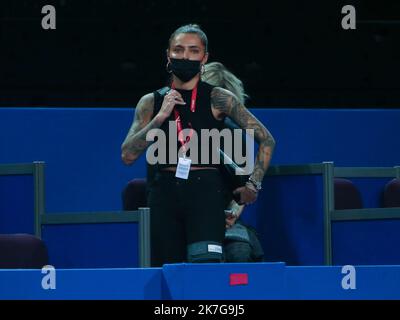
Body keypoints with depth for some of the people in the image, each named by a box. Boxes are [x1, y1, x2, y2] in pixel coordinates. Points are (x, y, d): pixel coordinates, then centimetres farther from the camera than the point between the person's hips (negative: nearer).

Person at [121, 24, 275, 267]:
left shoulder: (217, 99, 3)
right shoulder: (151, 102, 11)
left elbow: (266, 139, 6)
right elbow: (128, 155, 2)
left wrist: (253, 185, -1)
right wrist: (161, 116, -4)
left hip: (206, 192, -3)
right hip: (165, 193, 3)